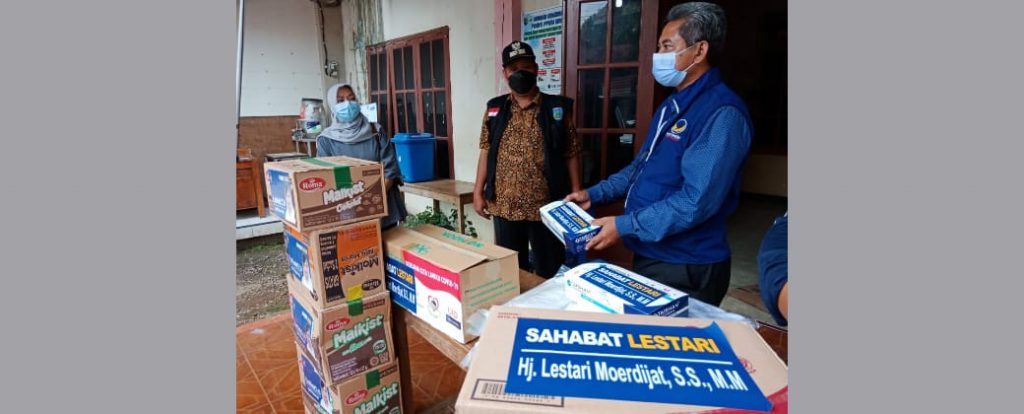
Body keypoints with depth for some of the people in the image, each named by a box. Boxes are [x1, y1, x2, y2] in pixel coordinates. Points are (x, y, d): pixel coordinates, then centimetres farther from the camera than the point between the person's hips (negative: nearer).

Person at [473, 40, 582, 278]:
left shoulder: (557, 108, -1)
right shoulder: (494, 109, 6)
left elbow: (571, 154, 0)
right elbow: (486, 152, 8)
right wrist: (478, 192, 3)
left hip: (546, 206, -2)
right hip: (504, 206, 3)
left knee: (549, 271, 9)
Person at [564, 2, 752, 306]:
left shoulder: (721, 113, -20)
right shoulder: (671, 105, 11)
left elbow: (697, 200, -28)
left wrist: (624, 226, -24)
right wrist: (594, 195, 9)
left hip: (686, 268, -9)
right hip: (648, 255, 9)